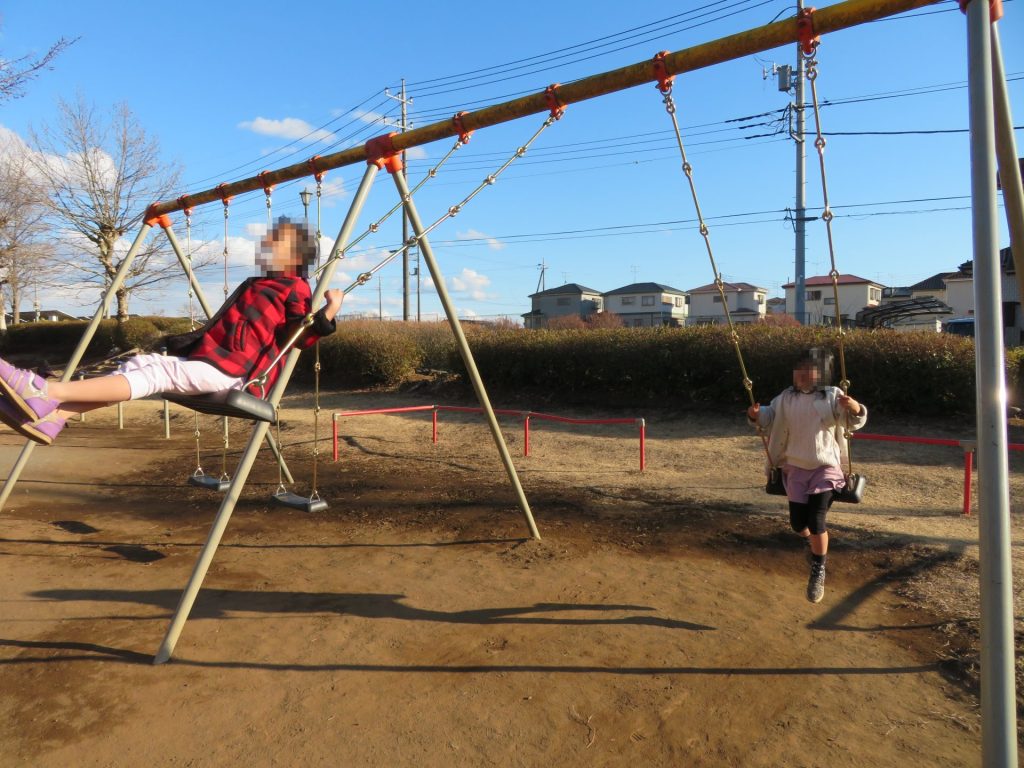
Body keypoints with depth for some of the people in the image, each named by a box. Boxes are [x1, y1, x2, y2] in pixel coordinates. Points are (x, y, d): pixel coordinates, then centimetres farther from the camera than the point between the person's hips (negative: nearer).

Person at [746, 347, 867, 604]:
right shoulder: (786, 398, 2)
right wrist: (757, 415, -9)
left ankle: (818, 572, 10)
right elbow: (770, 417, 13)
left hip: (825, 468, -4)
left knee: (816, 521, -13)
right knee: (798, 522, 6)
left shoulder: (832, 397, -10)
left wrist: (856, 409, -40)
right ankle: (816, 544, 43)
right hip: (795, 468, 4)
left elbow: (852, 422, -17)